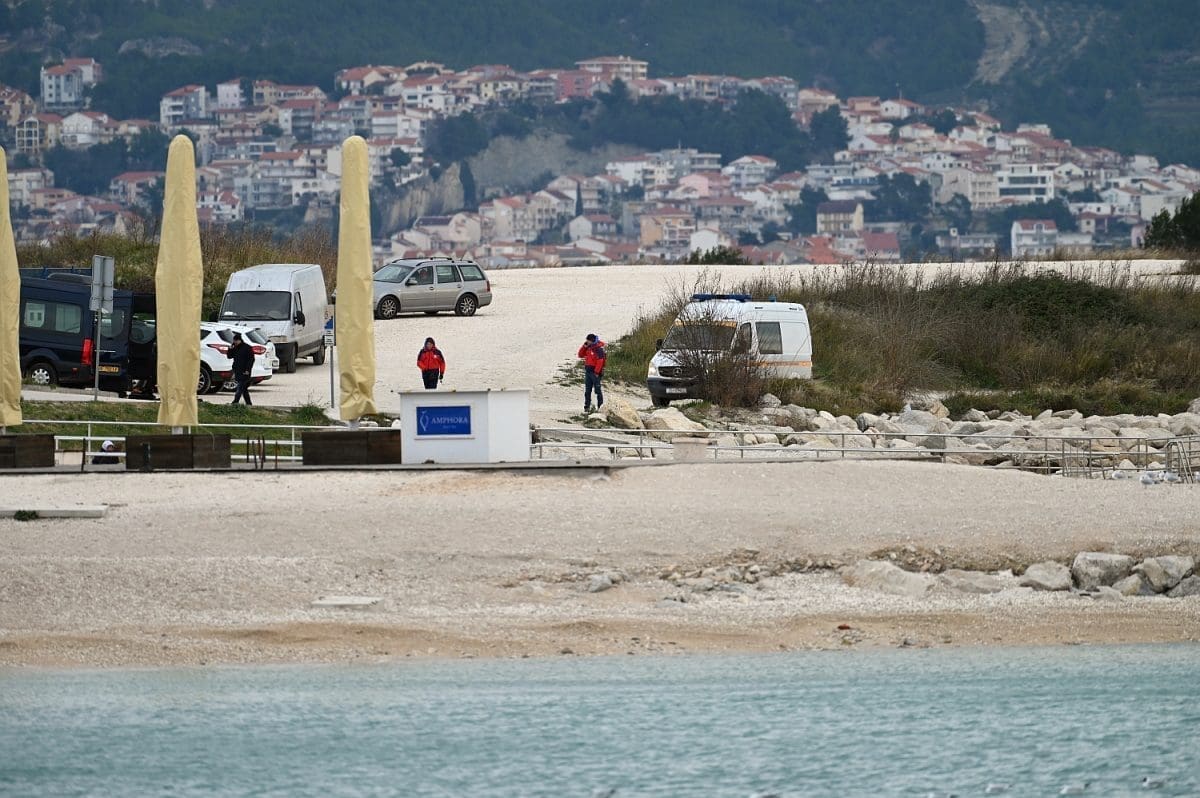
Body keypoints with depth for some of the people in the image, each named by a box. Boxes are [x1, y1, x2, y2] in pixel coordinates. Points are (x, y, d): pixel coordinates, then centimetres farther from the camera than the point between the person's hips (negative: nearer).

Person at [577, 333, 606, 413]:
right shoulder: (588, 348, 11)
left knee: (597, 390, -2)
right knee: (587, 391, 8)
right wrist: (584, 346, 3)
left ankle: (600, 406, 5)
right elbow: (581, 355, 18)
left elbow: (600, 361, -19)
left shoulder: (598, 349, -14)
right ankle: (587, 407, 12)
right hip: (588, 371, 8)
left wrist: (596, 372, -21)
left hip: (595, 372, -8)